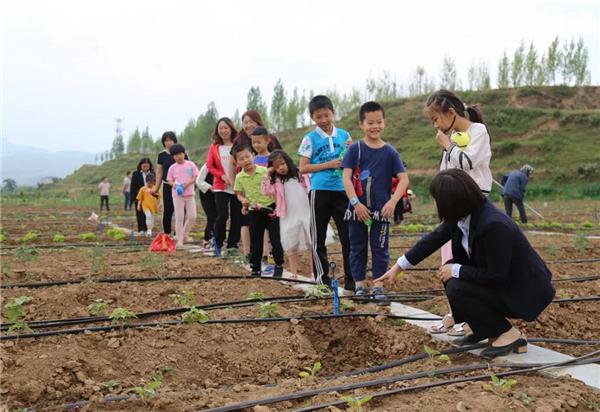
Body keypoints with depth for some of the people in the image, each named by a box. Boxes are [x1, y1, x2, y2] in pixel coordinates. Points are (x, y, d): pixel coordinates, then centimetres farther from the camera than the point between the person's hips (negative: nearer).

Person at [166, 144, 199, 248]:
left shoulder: (190, 164, 3)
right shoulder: (173, 167, 3)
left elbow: (195, 177, 2)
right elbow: (169, 180, 7)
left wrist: (187, 183, -15)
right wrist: (175, 185, -14)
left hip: (190, 193, 1)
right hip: (177, 194, -1)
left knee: (192, 216, -3)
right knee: (179, 217, -2)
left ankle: (185, 234, 19)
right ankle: (180, 239, 4)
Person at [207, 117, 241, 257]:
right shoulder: (214, 147, 7)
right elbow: (210, 166, 3)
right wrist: (222, 175, -11)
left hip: (237, 186, 0)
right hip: (220, 187, 0)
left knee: (236, 217, 3)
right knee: (222, 215, -9)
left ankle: (232, 245, 15)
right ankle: (218, 243, 12)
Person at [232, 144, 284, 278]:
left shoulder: (265, 171, -8)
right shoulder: (239, 177, -1)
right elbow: (239, 193, 9)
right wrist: (243, 200, -13)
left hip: (271, 208, -2)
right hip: (254, 212, 2)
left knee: (276, 239, 1)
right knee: (255, 242, 7)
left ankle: (279, 265, 18)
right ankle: (255, 269, 19)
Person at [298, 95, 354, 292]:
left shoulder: (344, 135, 8)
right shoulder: (310, 138, -1)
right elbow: (303, 168, -6)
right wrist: (329, 165, -15)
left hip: (342, 190, 2)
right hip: (320, 191, -2)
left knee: (348, 235, 2)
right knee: (318, 238, 5)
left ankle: (350, 279, 10)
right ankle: (322, 279, 16)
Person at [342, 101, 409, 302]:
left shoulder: (390, 152, 0)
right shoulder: (355, 149, -2)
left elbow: (404, 179, -5)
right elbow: (346, 177, -8)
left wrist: (393, 202, -18)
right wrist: (356, 203, -17)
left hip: (382, 209, 0)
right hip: (357, 208, 0)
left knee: (380, 248, 5)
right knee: (357, 248, 9)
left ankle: (378, 287, 12)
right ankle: (360, 286, 20)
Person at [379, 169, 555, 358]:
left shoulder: (494, 225, -33)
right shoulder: (463, 214, -7)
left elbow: (496, 276, -27)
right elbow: (435, 238, 6)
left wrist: (456, 270, -17)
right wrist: (400, 265, 9)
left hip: (524, 293, -9)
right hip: (500, 280, 9)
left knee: (456, 289, -20)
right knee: (449, 272, 2)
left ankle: (509, 335, -5)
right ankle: (485, 329, 15)